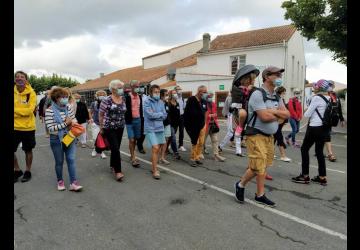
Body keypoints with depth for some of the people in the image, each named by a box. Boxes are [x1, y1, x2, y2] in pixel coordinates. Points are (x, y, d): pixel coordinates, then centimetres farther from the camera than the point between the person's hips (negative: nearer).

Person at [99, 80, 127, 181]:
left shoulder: (123, 99, 5)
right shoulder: (107, 100, -12)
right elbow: (100, 114, -4)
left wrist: (122, 122, 13)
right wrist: (101, 128, 1)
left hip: (120, 128, 6)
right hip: (109, 128, -5)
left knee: (115, 147, 14)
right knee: (115, 148, -10)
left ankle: (112, 165, 34)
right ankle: (118, 171, -3)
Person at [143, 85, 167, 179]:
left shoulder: (161, 102, 7)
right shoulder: (147, 101, -7)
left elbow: (165, 115, 2)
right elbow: (150, 115, -18)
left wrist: (155, 115, -12)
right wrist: (160, 114, -4)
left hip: (160, 128, 6)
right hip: (150, 128, -6)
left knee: (158, 148, 12)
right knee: (155, 148, -11)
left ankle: (154, 166, 28)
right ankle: (155, 170, 0)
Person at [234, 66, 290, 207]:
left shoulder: (276, 97, 13)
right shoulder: (258, 94, -15)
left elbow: (287, 114, 7)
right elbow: (264, 117, -23)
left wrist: (273, 111, -12)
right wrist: (278, 115, -4)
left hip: (269, 136, 8)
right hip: (256, 136, -8)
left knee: (263, 167, 11)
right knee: (258, 167, -5)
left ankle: (260, 195, 21)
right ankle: (241, 185, 19)